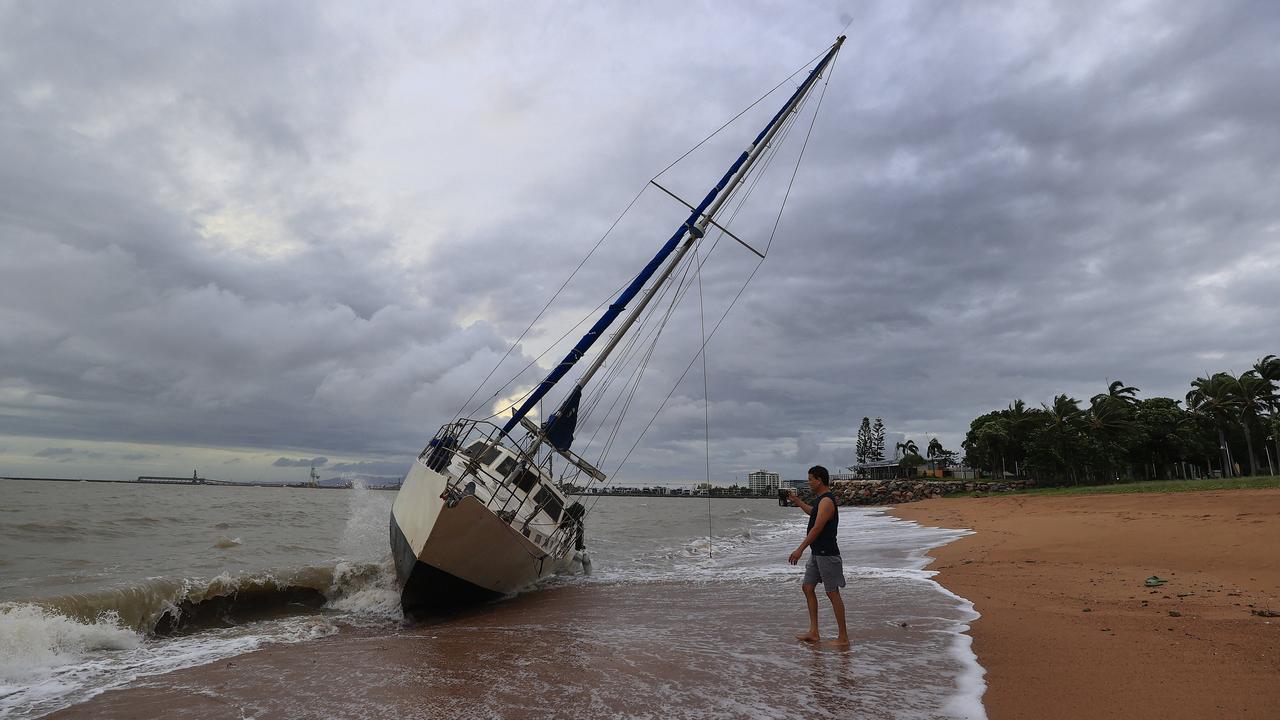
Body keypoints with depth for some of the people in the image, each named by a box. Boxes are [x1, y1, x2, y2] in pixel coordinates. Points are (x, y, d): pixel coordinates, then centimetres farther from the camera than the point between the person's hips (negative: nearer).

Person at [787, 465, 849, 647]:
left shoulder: (827, 501, -19)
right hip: (817, 553, 10)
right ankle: (813, 633, 17)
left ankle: (843, 638, 8)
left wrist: (800, 549, -29)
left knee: (832, 593, -2)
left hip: (827, 554, -10)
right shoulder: (820, 499, 12)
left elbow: (817, 528, -27)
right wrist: (798, 502, 40)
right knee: (807, 587, 11)